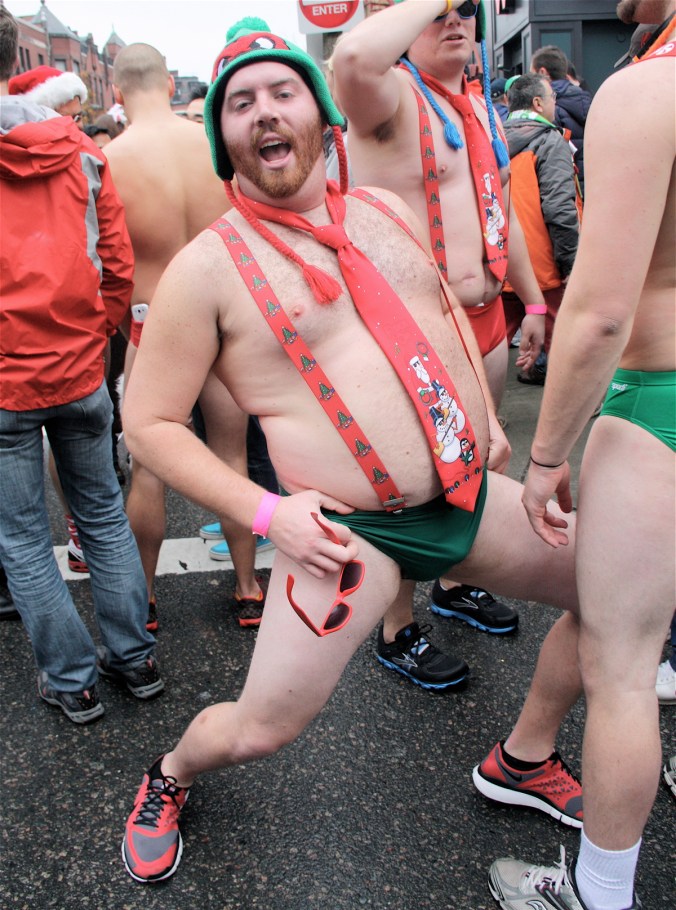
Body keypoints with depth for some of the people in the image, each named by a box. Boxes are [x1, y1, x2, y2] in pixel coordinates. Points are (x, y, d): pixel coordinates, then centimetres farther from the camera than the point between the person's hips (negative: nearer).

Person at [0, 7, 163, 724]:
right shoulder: (79, 152, 2)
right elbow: (118, 267, 3)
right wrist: (93, 339, 14)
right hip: (79, 372, 4)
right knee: (103, 515, 17)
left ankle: (71, 680, 21)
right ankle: (134, 657, 28)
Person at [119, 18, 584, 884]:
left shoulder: (387, 210, 7)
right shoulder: (207, 268, -10)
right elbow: (149, 421, -7)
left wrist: (485, 415, 12)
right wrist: (264, 511, -15)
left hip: (474, 495, 6)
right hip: (348, 532, -6)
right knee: (256, 732, -4)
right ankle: (168, 777, 35)